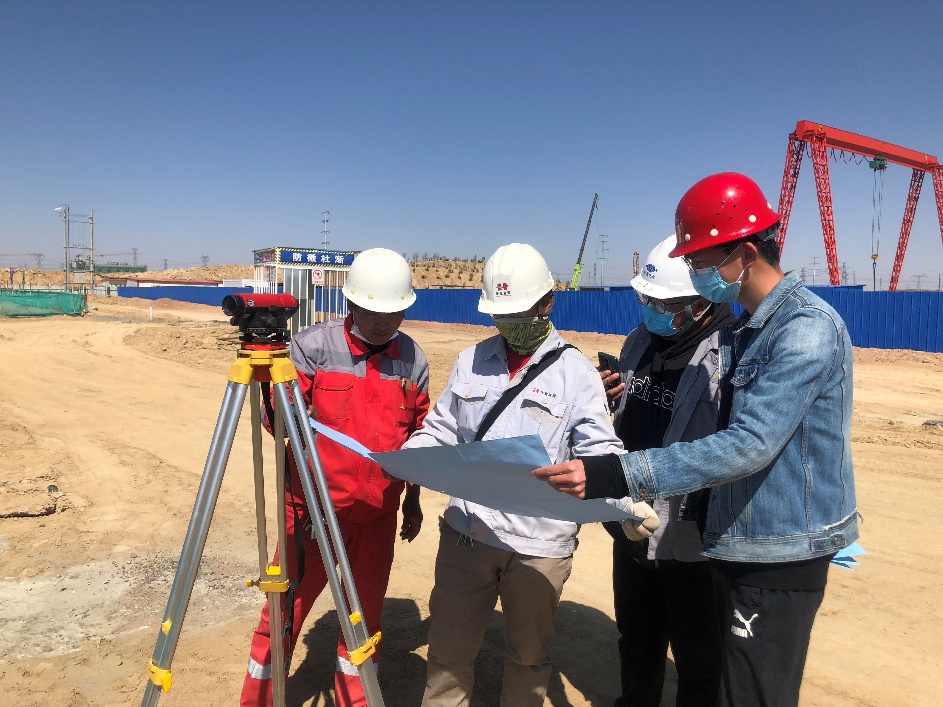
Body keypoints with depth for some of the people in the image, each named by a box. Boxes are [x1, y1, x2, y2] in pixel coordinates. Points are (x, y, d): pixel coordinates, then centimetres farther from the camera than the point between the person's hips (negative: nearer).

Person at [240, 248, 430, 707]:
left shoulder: (412, 358, 2)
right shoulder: (313, 346, -9)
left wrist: (414, 496, 14)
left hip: (379, 512, 3)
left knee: (365, 614, 15)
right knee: (285, 610, 7)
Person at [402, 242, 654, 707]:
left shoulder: (577, 372, -5)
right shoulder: (471, 361, 5)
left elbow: (600, 455, -9)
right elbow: (440, 430, 11)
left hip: (540, 543, -2)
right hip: (465, 532, 3)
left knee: (529, 652, 18)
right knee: (448, 647, 17)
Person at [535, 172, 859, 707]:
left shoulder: (806, 327, -21)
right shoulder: (746, 329, 9)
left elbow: (749, 445, -29)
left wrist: (615, 475, -35)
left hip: (779, 558, -9)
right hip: (746, 546, 9)